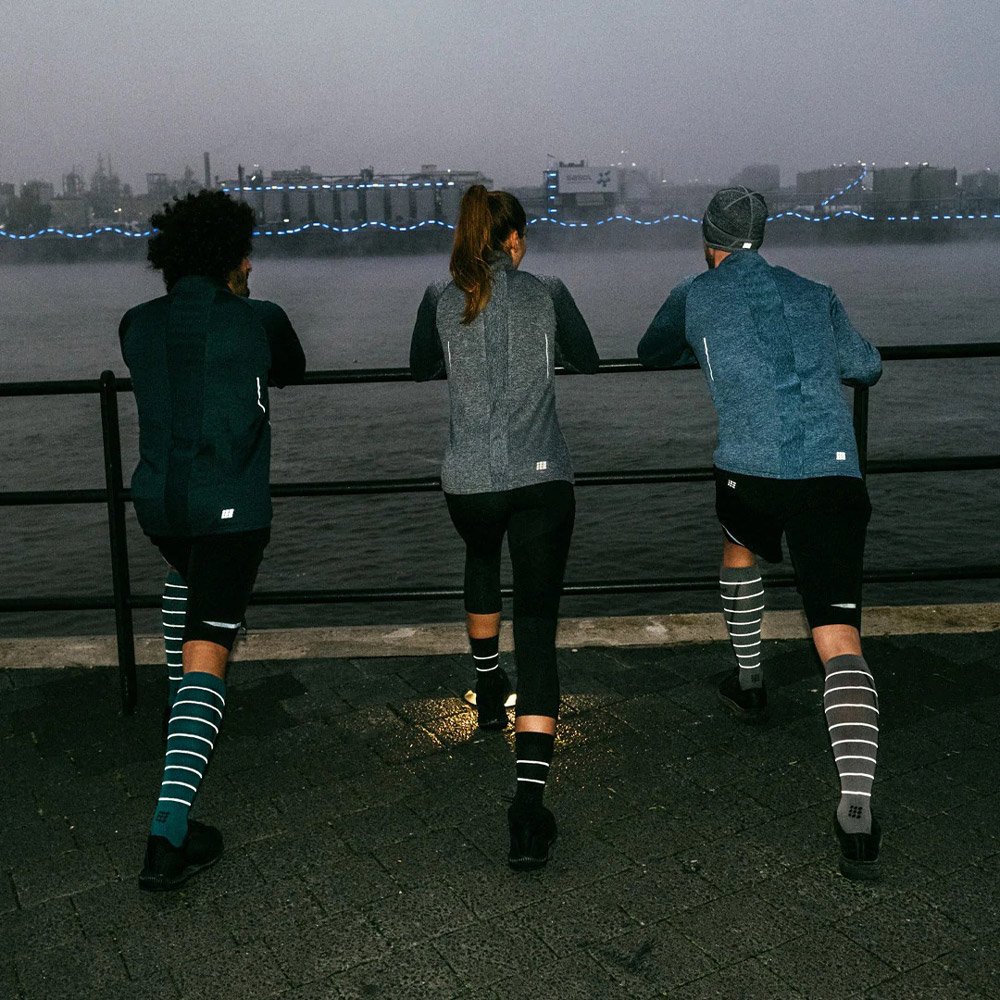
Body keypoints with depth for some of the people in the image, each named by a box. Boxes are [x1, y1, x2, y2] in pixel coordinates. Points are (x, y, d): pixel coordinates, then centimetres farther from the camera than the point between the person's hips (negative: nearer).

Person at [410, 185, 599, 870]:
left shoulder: (440, 302, 2)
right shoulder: (547, 294, 1)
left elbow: (423, 372, 20)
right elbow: (587, 362, 17)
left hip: (469, 479, 2)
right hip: (542, 478, -2)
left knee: (482, 562, 36)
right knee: (538, 626, -4)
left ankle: (489, 695, 50)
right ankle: (529, 803, -13)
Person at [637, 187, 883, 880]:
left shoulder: (697, 296, 16)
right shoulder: (815, 295, 22)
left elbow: (653, 353, 34)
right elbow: (867, 369, 33)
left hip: (752, 469, -1)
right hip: (836, 471, 1)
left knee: (740, 548, 35)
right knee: (840, 640, -5)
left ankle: (750, 685, 47)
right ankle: (858, 815, -19)